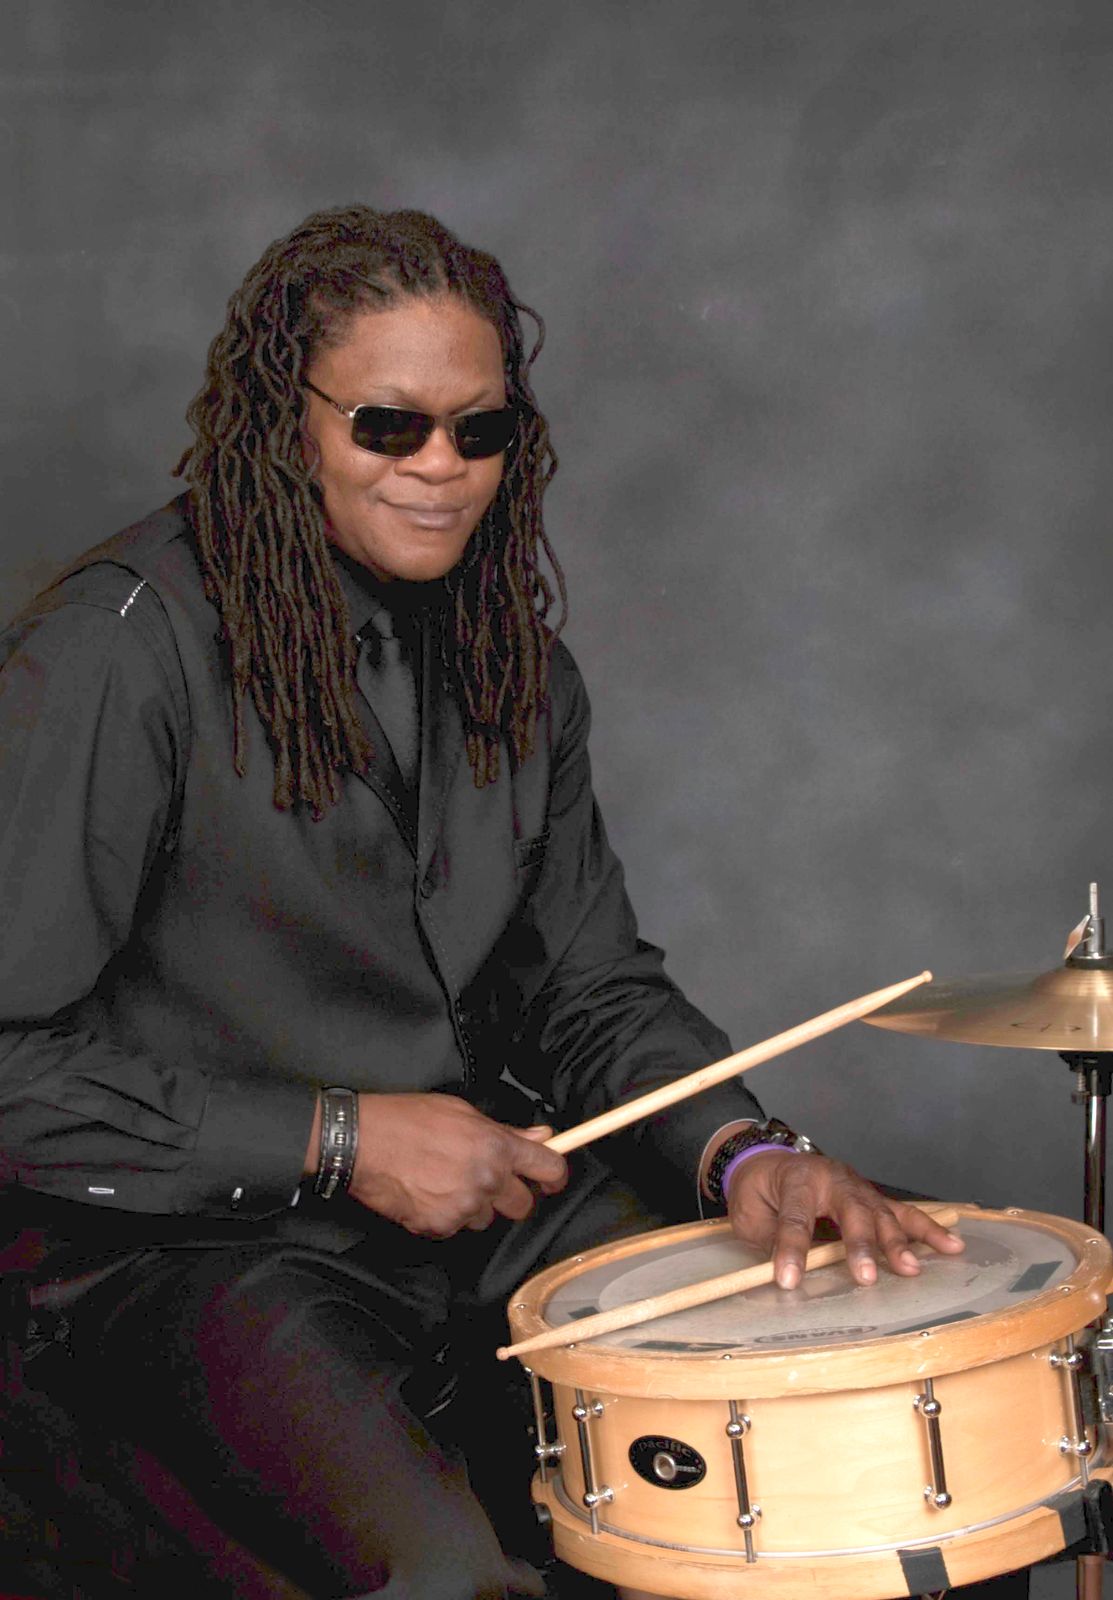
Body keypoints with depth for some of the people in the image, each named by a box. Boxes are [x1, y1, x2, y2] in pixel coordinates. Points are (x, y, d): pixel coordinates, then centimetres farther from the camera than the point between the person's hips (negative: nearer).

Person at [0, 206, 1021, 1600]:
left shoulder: (508, 649, 9)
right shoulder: (116, 651, -14)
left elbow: (591, 982, 11)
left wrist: (740, 1149, -9)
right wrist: (337, 1140, -17)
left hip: (496, 1191, 7)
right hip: (197, 1236, -6)